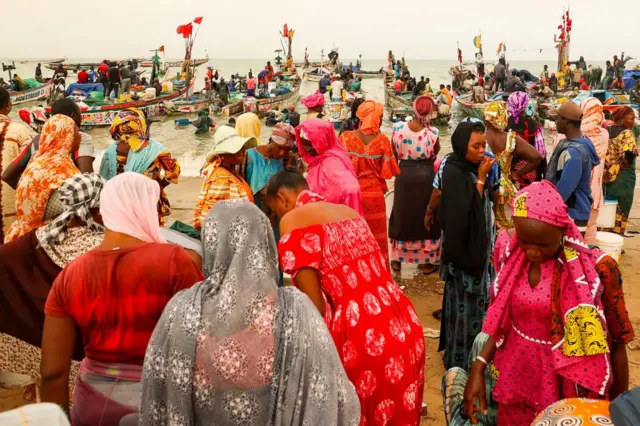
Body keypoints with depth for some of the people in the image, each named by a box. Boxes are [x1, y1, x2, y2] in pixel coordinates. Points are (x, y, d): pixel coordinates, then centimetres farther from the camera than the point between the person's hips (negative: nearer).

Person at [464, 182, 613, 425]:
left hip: (563, 381, -3)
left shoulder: (592, 268, -20)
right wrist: (478, 368, -8)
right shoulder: (510, 254, -9)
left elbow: (615, 340, -9)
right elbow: (501, 320, 2)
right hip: (515, 373, 3)